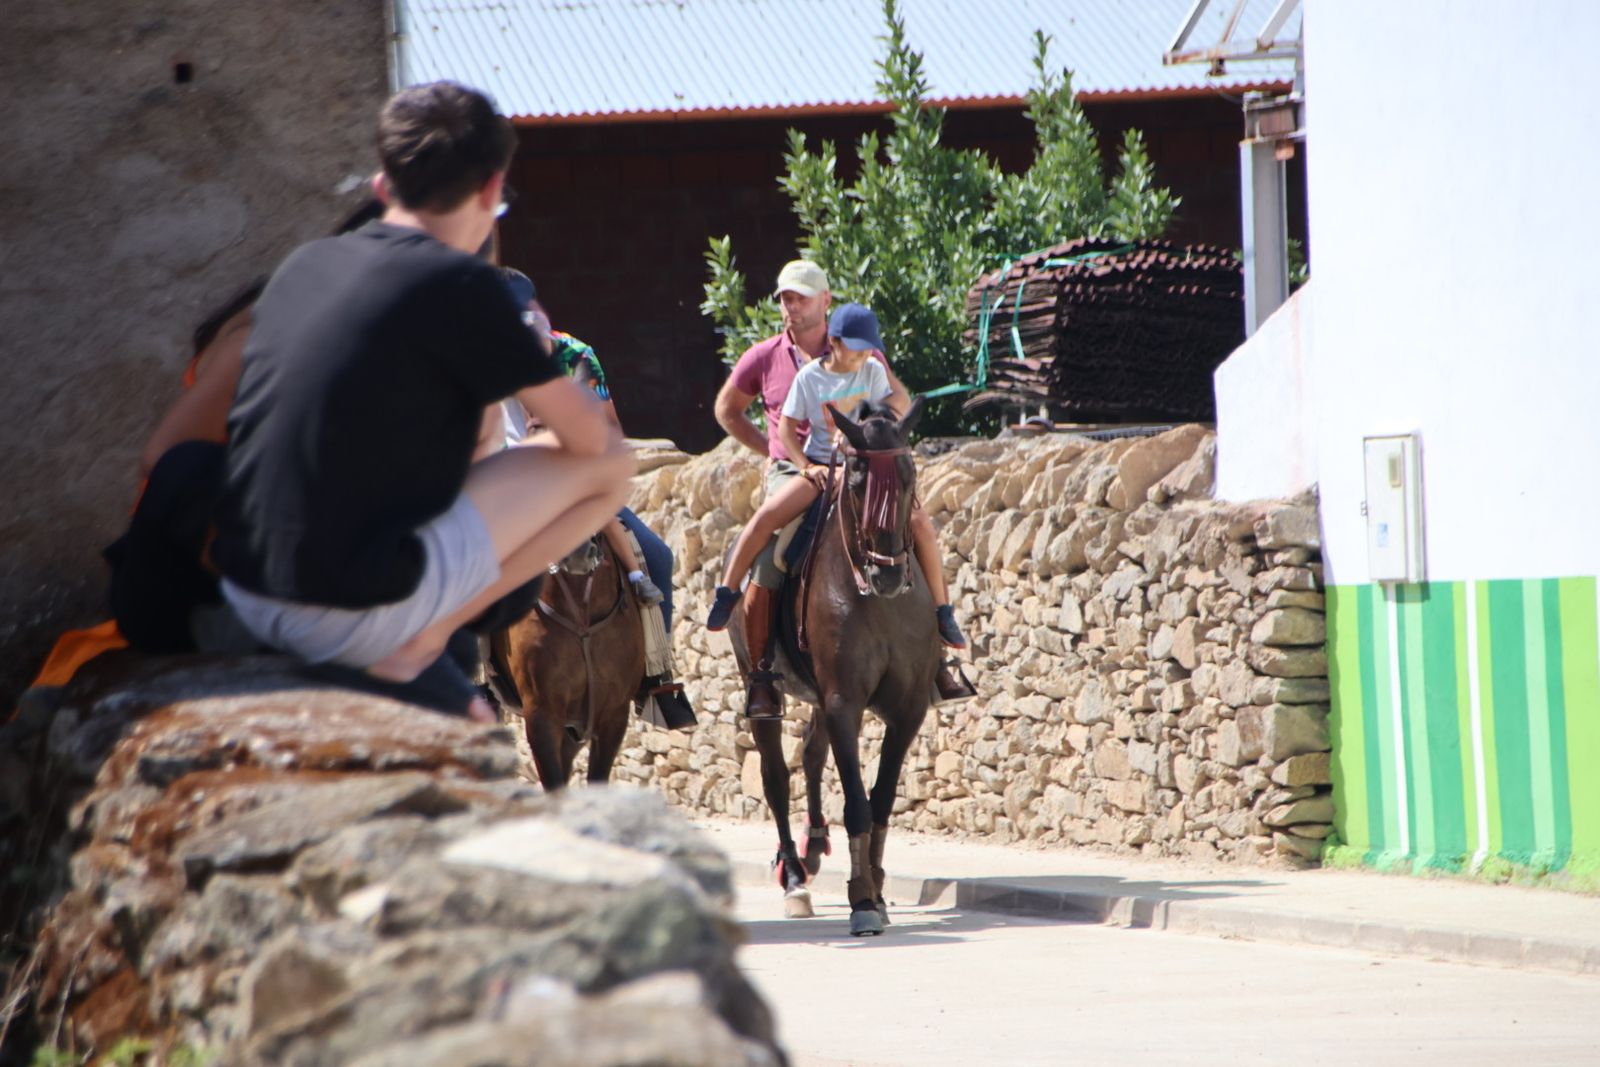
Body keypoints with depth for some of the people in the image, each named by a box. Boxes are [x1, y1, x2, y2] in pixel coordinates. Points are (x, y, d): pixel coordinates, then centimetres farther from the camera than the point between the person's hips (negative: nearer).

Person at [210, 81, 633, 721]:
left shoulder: (304, 266, 11)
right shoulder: (460, 284, -10)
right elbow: (587, 435, -3)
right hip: (357, 616, -8)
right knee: (606, 466, 4)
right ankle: (422, 642, -2)